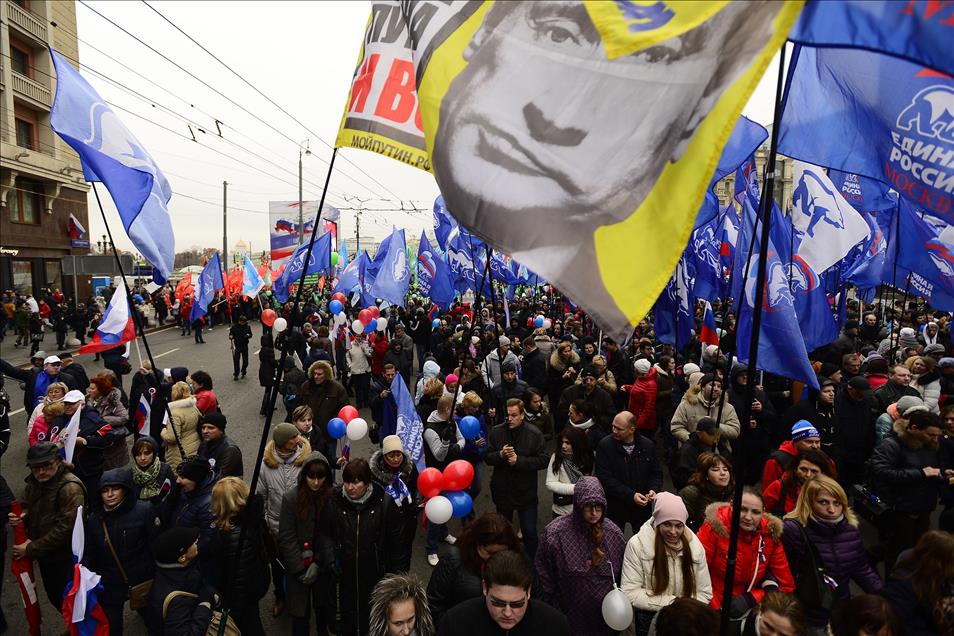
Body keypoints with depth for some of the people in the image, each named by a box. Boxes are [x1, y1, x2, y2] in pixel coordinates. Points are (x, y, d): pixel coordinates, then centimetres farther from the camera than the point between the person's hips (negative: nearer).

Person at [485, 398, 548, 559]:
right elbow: (487, 458, -1)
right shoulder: (496, 431, -5)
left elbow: (543, 460, -14)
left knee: (530, 532, 5)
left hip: (526, 491, -3)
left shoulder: (534, 434, -12)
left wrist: (519, 460, -22)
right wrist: (500, 455, -22)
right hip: (502, 490, 3)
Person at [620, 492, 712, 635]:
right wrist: (671, 602, -19)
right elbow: (630, 592, -18)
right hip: (649, 620, -1)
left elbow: (704, 593, -1)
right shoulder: (637, 544, -18)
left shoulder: (695, 546, -7)